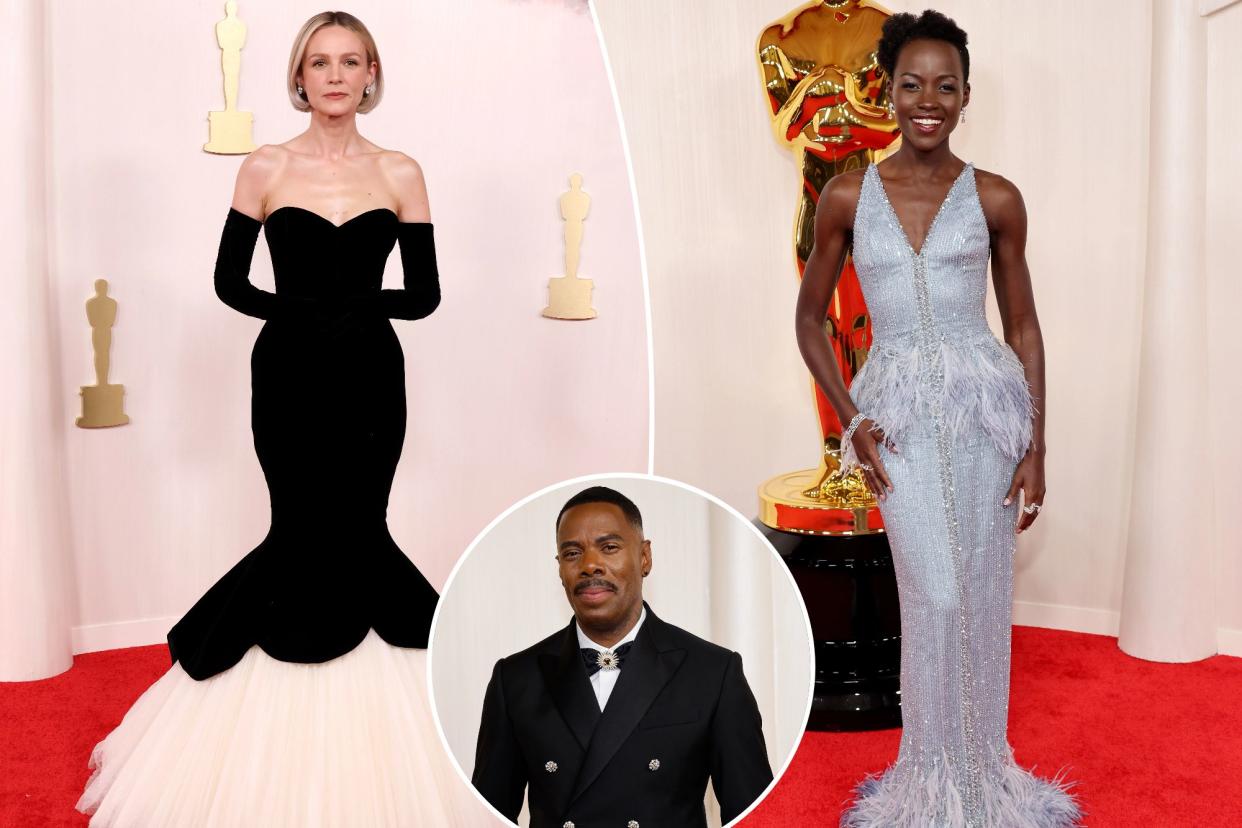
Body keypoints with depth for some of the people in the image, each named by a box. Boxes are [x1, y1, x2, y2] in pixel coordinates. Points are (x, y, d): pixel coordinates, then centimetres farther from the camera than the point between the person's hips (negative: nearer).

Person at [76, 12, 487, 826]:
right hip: (290, 373, 0)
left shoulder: (401, 173, 5)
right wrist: (300, 311, -12)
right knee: (305, 532, -3)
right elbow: (230, 280, 3)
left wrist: (364, 305, -13)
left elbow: (425, 293, 3)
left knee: (354, 531, 0)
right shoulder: (267, 168, 3)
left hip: (370, 376, 1)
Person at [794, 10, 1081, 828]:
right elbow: (811, 318, 7)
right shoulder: (848, 195, 0)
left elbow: (1023, 325, 6)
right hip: (900, 413, -1)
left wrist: (1036, 447, 2)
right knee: (935, 596, -5)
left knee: (982, 594, 7)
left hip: (984, 403, 1)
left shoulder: (996, 198, 1)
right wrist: (851, 420, -4)